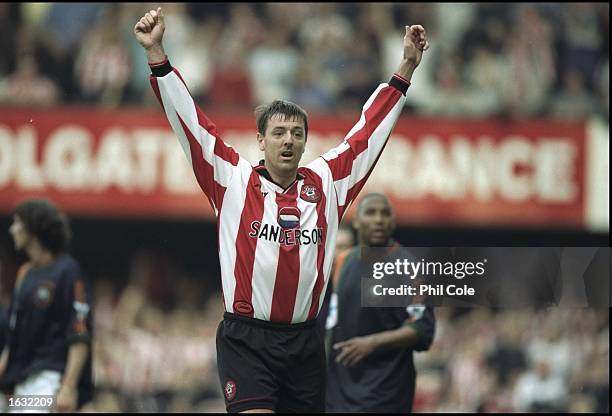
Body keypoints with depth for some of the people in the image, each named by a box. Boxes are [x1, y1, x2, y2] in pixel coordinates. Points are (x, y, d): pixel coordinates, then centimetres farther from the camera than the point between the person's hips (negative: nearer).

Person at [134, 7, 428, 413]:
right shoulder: (233, 180, 1)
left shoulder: (326, 183, 8)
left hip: (305, 341, 4)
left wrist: (406, 68, 17)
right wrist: (157, 54, -7)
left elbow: (368, 132, 16)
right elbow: (192, 124, -1)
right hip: (246, 338, -4)